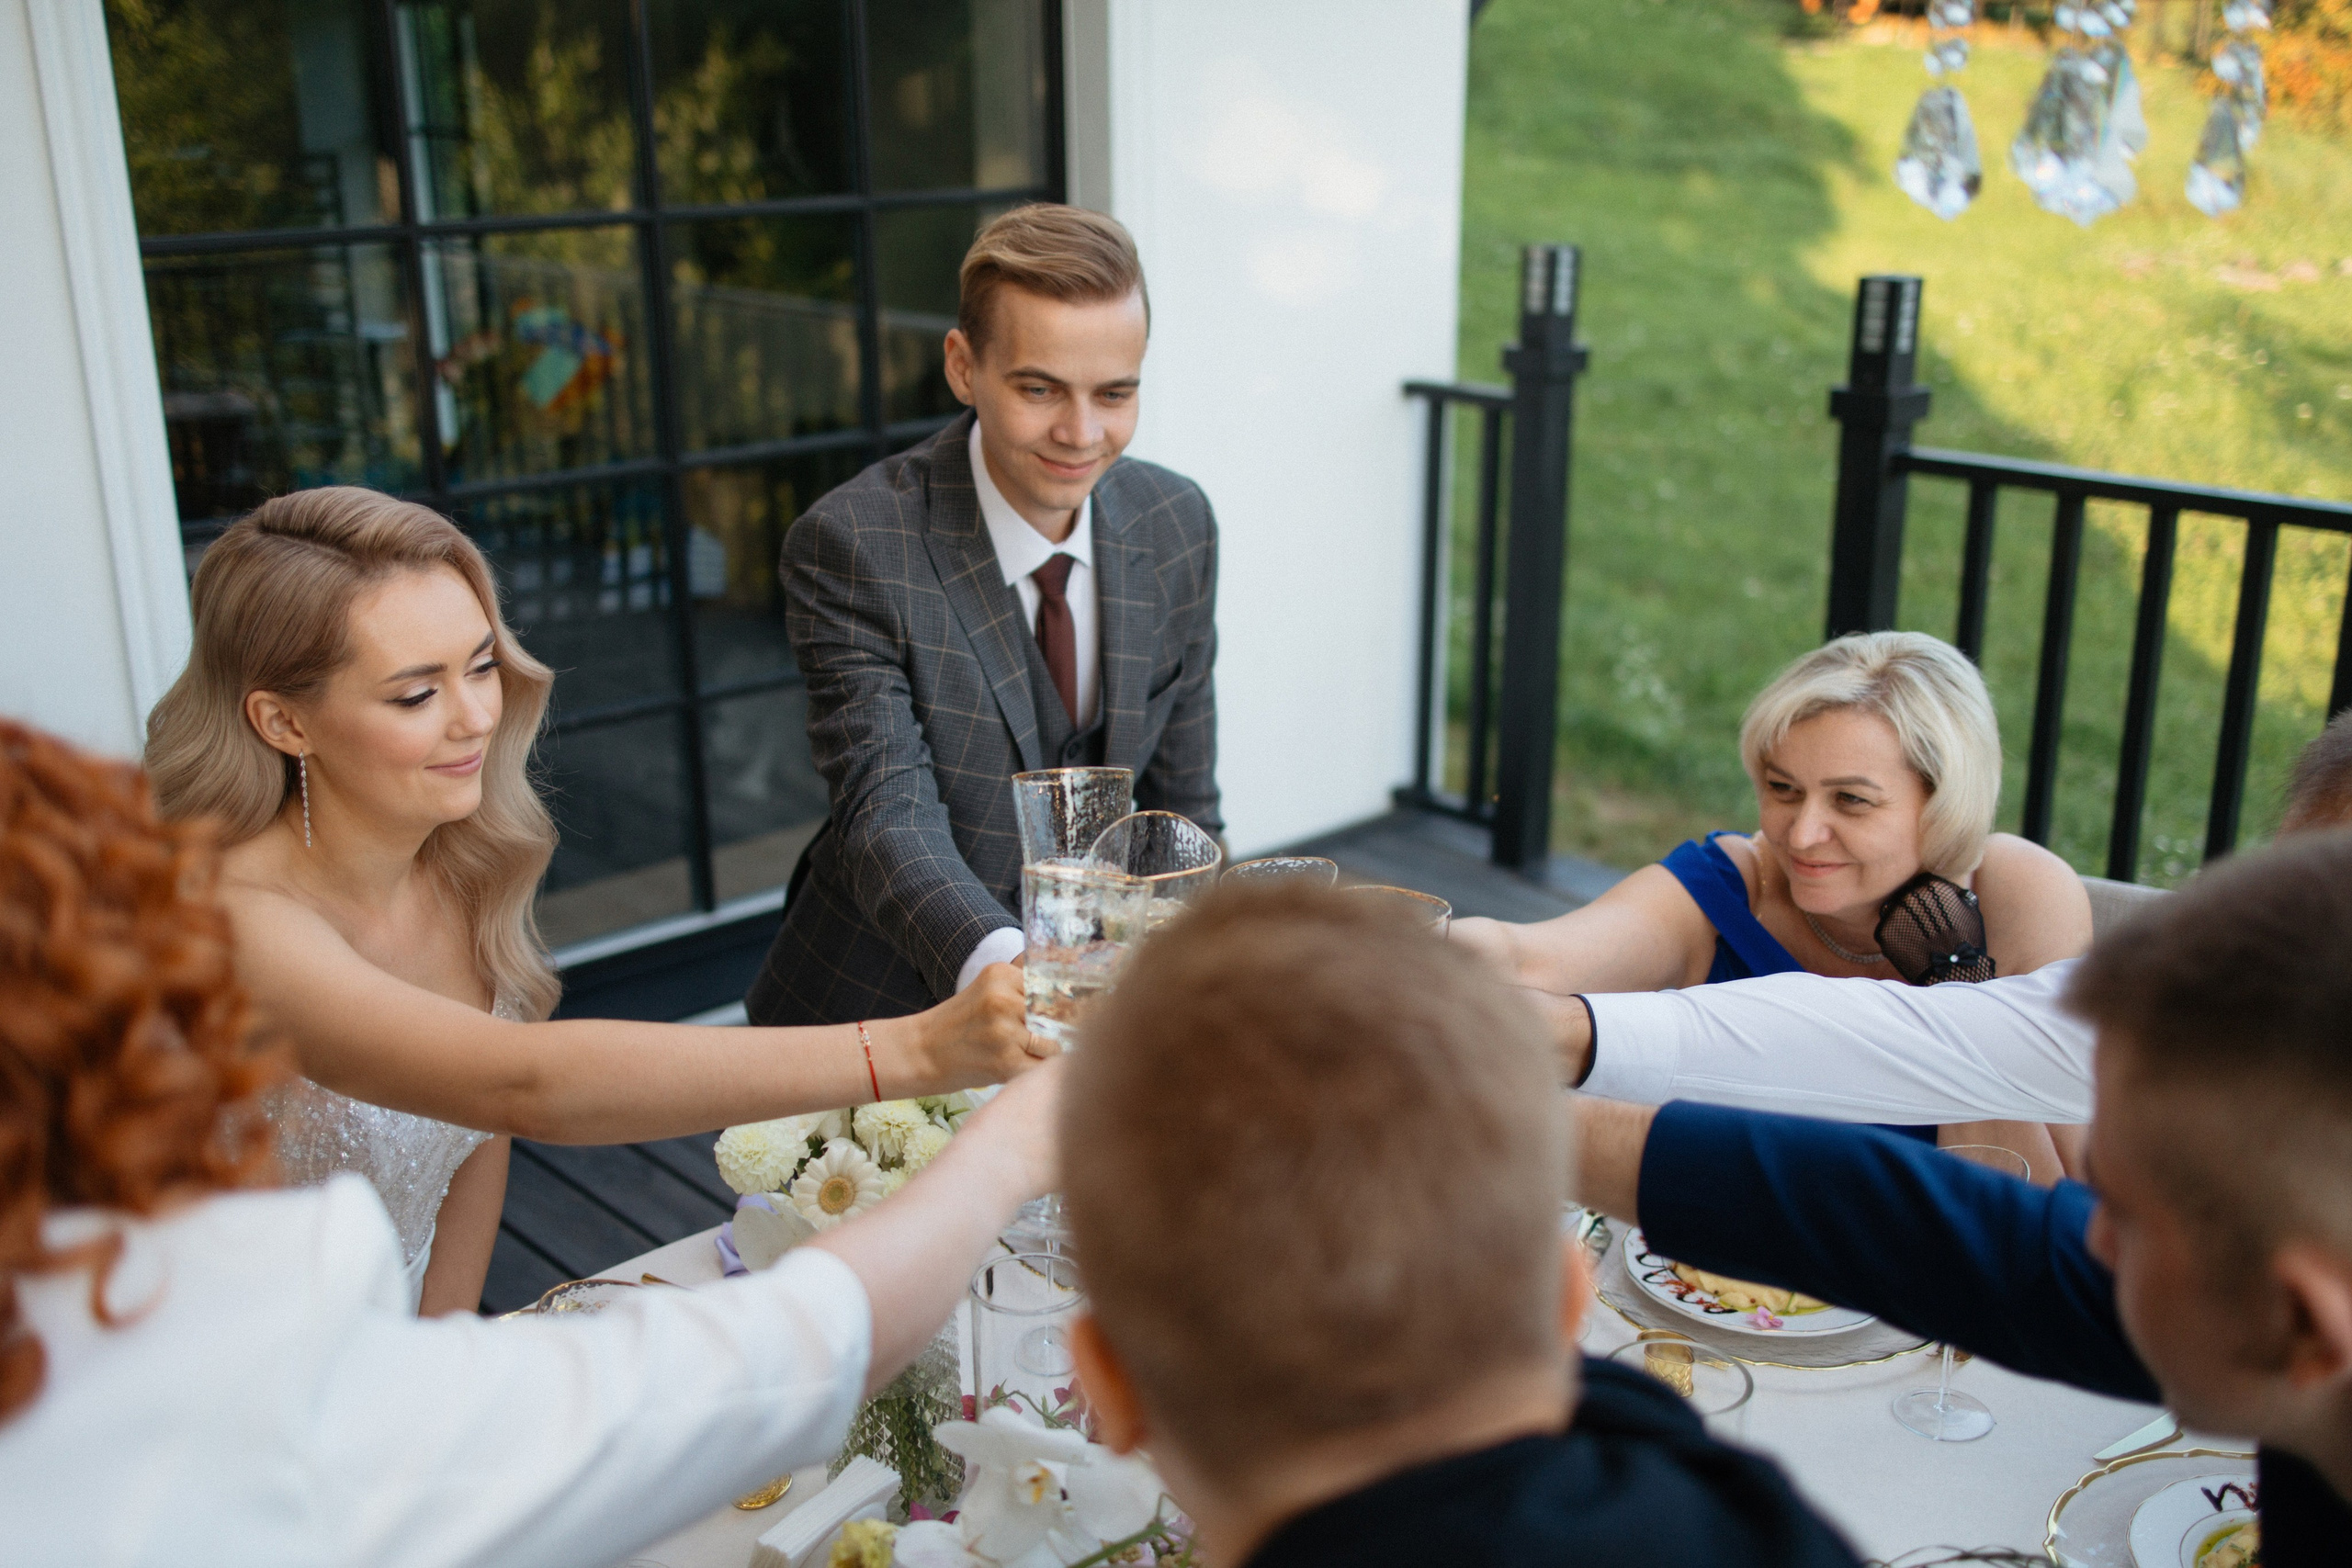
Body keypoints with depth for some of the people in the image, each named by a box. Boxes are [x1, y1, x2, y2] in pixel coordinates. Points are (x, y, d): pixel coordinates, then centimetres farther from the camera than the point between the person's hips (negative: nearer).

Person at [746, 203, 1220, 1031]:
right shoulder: (851, 545, -17)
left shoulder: (1177, 524, -1)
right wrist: (999, 965, -42)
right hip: (888, 1005, -1)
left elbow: (1180, 804, 6)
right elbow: (886, 815, -24)